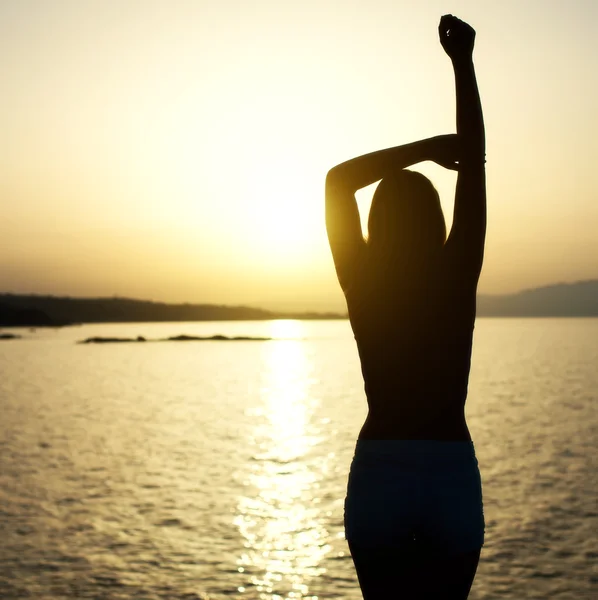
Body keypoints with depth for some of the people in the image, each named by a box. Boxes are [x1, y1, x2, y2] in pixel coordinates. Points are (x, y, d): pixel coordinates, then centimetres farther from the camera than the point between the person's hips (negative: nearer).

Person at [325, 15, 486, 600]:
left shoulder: (362, 285, -6)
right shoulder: (457, 280, -6)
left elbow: (338, 178, 1)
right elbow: (475, 165, -1)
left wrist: (427, 148, -3)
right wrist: (463, 61, 3)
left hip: (379, 474, 0)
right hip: (453, 474, 0)